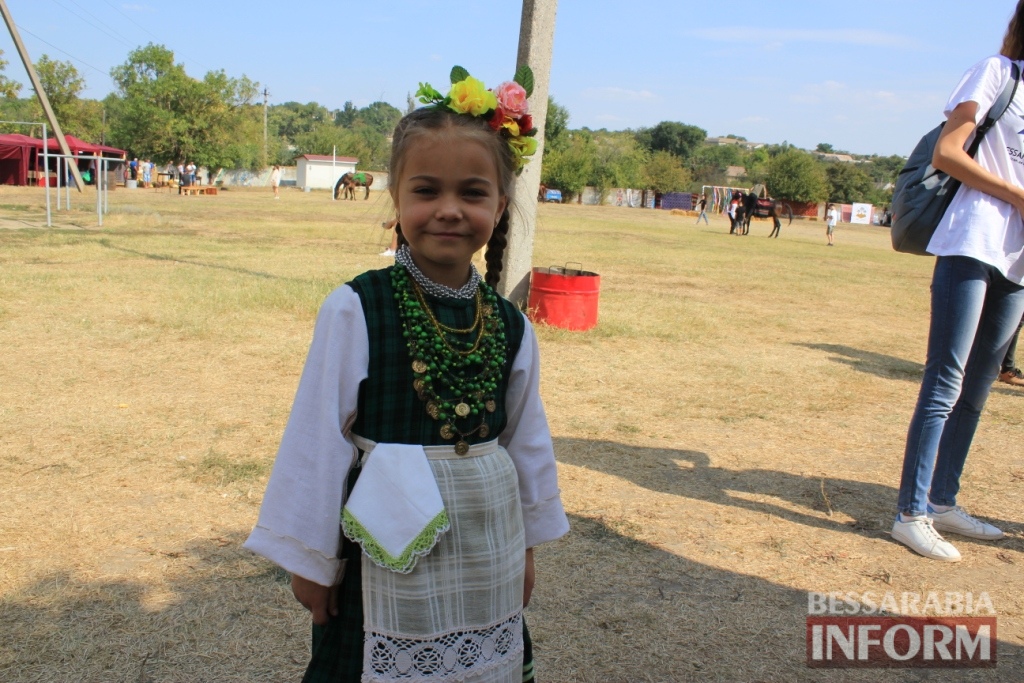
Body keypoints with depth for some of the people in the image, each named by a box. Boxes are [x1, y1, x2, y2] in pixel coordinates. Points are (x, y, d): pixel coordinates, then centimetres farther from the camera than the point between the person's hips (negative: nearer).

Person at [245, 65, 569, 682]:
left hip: (487, 558, 4)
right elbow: (319, 437, -8)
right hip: (390, 551, -4)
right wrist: (311, 560, -2)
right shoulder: (356, 311, -14)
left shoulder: (510, 326, -1)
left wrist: (526, 547, 16)